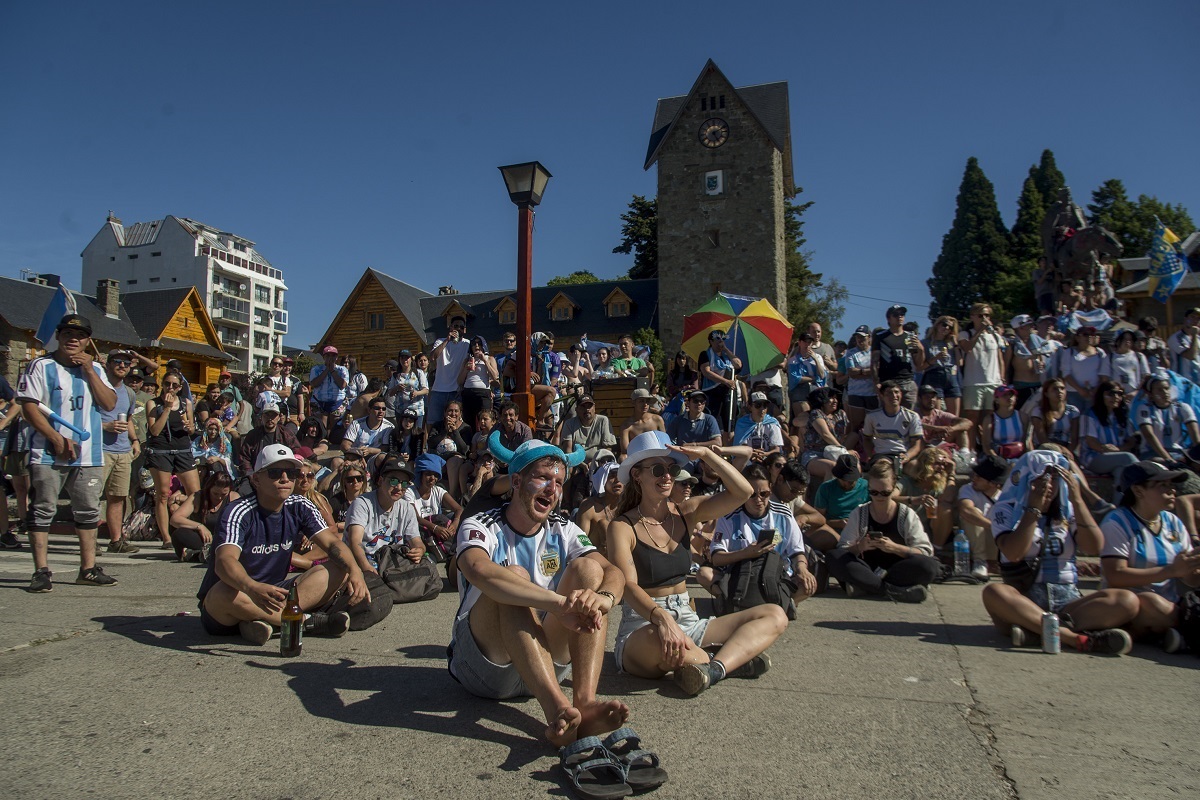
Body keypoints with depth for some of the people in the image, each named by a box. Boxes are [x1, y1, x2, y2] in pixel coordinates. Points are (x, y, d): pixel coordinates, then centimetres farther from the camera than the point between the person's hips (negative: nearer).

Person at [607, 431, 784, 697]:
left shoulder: (686, 513, 6)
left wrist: (706, 454, -10)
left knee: (775, 616, -5)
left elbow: (742, 491, -4)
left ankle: (713, 669, -28)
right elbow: (628, 585, -23)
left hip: (686, 621, 6)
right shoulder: (622, 527, -9)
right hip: (641, 628, -6)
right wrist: (661, 617, -41)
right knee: (660, 640, -42)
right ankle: (736, 660, -14)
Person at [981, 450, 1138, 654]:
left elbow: (1095, 546, -3)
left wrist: (1077, 500, -7)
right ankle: (1076, 637, -39)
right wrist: (1034, 509, -11)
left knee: (1127, 600, -23)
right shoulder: (1006, 511, 4)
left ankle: (1036, 630, -35)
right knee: (993, 592, -35)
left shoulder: (1068, 511, 14)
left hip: (1067, 601, 4)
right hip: (1023, 602, -3)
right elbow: (1013, 553, -14)